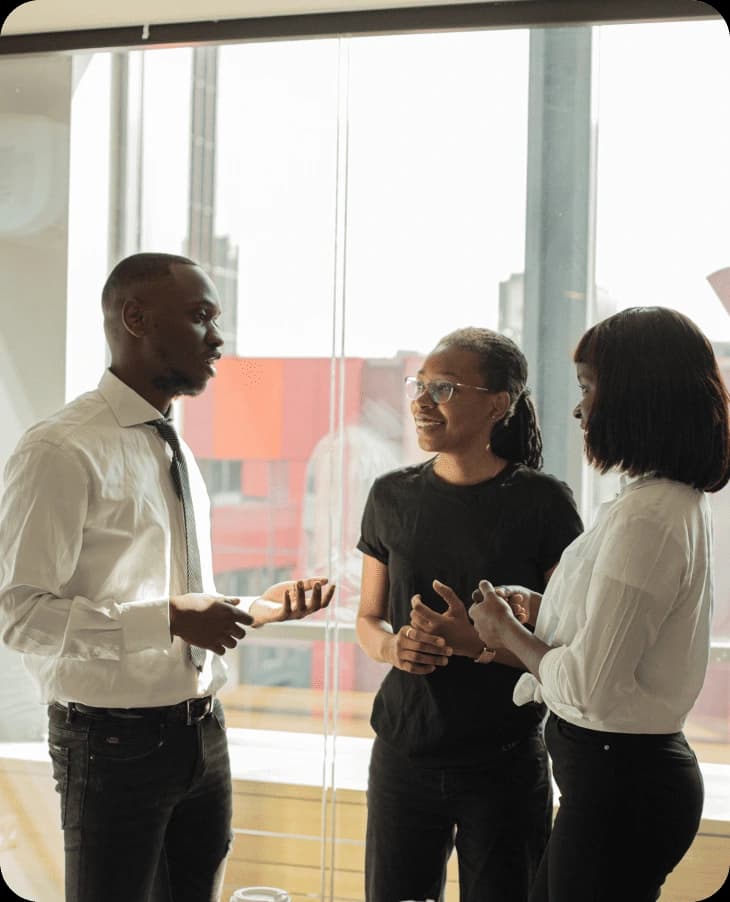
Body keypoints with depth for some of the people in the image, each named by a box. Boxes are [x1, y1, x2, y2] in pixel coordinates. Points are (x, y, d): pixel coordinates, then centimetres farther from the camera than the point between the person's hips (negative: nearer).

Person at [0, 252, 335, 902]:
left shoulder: (177, 452, 12)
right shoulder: (62, 451, -15)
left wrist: (262, 607, 3)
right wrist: (171, 618, -26)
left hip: (202, 733, 8)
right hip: (115, 743, -8)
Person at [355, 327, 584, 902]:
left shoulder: (543, 502, -9)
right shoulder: (393, 496, 3)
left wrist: (478, 641, -25)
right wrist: (392, 645, -11)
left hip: (506, 763, -3)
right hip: (404, 753, 3)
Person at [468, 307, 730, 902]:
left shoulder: (645, 517, -23)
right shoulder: (680, 500, 9)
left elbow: (589, 686, -23)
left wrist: (508, 633, -6)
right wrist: (539, 611, 11)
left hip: (618, 782, -10)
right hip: (636, 767, 10)